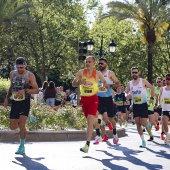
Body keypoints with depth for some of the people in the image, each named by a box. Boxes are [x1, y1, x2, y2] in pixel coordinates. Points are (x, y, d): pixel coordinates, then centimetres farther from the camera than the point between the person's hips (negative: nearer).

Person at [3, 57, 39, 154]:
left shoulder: (30, 75, -6)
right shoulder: (12, 74, 9)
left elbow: (36, 90, -9)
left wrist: (25, 90, -23)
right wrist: (7, 98, 14)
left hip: (25, 102, -5)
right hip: (15, 102, 5)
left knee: (21, 125, -16)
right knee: (13, 127, 5)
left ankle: (22, 147, -2)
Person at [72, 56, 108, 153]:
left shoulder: (98, 74, -1)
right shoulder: (81, 72, 1)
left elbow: (104, 82, 16)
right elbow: (73, 84, 5)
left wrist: (104, 87, -7)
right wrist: (80, 82, -16)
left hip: (93, 99, -3)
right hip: (84, 99, 3)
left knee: (90, 120, -17)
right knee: (90, 121, 14)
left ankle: (87, 145, -21)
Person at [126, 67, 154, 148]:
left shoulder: (143, 81, -6)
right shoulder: (129, 84, 4)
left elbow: (151, 87, 4)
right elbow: (127, 93, 12)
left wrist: (151, 97, -3)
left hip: (143, 105, -4)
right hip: (135, 105, 4)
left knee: (143, 123, -13)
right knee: (138, 124, 0)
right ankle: (143, 141, 7)